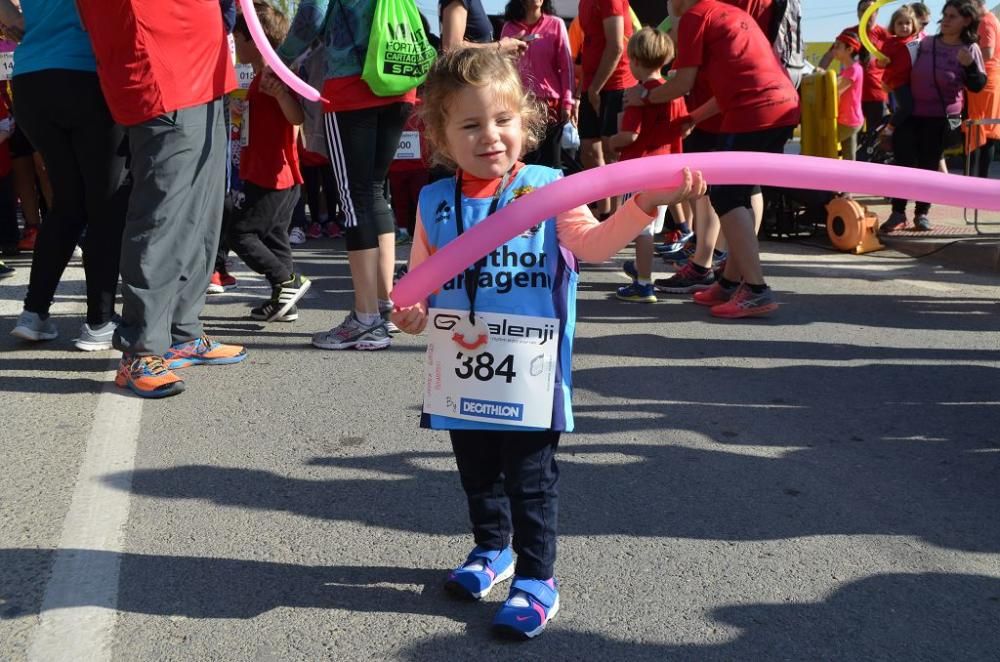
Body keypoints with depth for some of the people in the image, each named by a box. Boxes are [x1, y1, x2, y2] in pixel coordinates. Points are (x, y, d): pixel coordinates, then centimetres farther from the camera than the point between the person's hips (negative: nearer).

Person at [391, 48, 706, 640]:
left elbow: (593, 243, -15)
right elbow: (420, 277, 9)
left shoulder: (546, 188, -6)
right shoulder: (436, 202, 3)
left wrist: (643, 206, -30)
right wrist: (412, 312, -12)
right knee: (478, 474, 20)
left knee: (531, 480, 6)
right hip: (463, 370, 4)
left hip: (529, 375, -4)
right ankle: (492, 550, 43)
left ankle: (537, 579, 20)